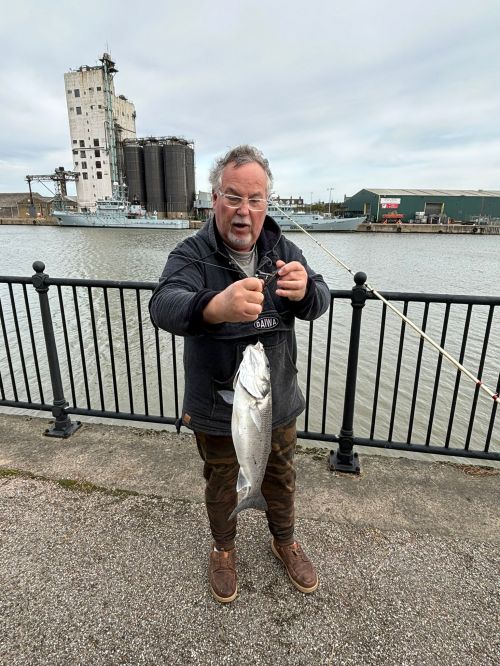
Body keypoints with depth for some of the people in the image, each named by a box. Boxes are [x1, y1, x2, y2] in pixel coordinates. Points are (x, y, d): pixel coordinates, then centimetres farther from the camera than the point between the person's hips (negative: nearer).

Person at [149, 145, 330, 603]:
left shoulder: (283, 250, -4)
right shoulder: (191, 255, -16)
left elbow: (319, 303, -14)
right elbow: (164, 306, -34)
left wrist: (304, 290, -39)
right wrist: (215, 306, -57)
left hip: (278, 401, 3)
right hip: (216, 408, -2)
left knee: (280, 478, 24)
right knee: (221, 484, 21)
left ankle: (285, 541, 53)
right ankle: (224, 548, 51)